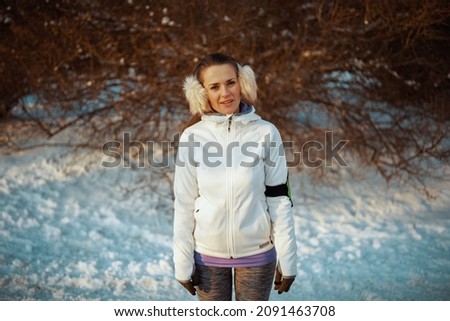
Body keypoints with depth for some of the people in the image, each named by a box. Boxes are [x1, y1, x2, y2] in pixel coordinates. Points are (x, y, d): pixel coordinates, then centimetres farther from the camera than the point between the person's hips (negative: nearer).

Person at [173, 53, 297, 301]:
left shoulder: (266, 133, -8)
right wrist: (183, 262, -2)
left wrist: (287, 259, -5)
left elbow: (279, 199, -5)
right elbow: (184, 204, -2)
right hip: (208, 254, 1)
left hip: (257, 252, -1)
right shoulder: (192, 137, -6)